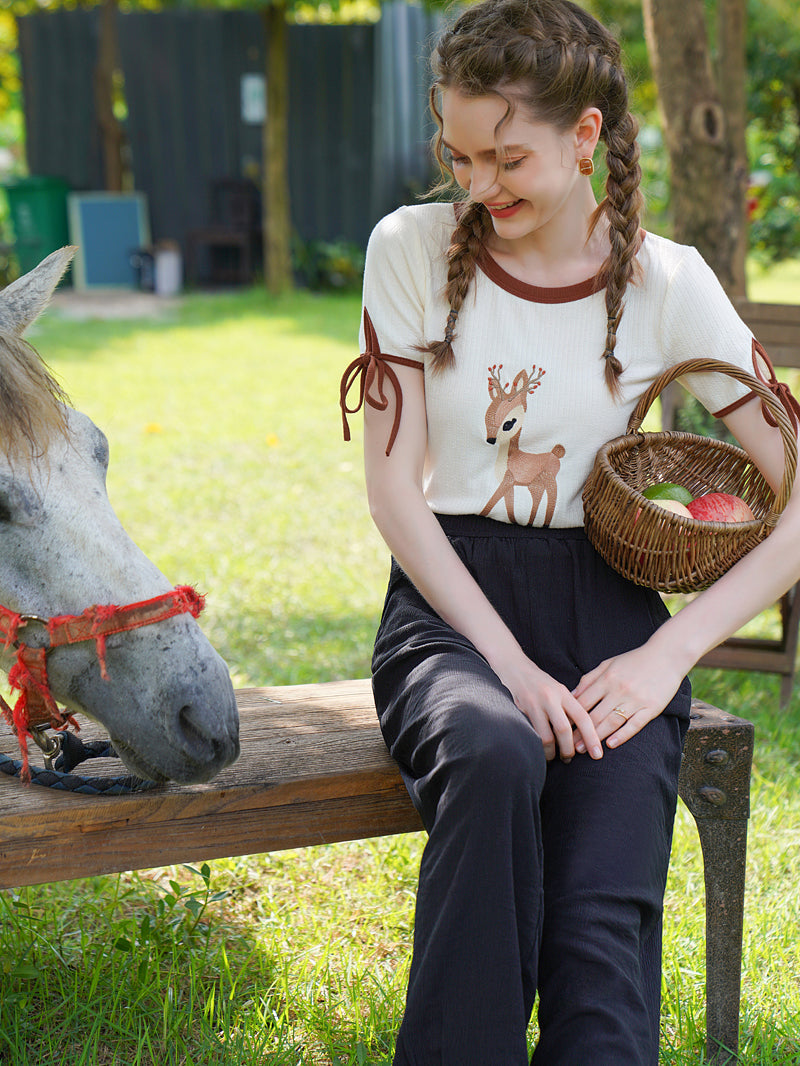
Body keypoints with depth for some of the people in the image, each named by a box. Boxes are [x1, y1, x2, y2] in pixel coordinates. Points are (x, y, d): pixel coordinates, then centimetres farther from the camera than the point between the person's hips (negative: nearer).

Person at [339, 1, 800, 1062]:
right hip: (450, 597, 0)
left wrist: (670, 653, -13)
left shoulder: (666, 284, 0)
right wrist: (508, 662, -13)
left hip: (606, 604, 1)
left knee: (603, 921, -25)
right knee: (495, 758, -35)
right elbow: (394, 487, -2)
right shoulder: (414, 249, 1)